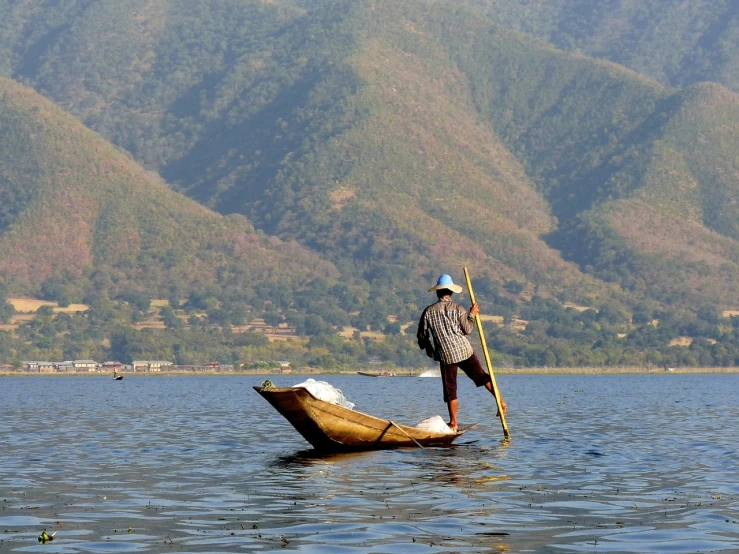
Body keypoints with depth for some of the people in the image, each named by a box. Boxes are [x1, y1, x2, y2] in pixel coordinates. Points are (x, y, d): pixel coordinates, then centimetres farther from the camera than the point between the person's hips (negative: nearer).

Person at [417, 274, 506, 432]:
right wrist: (472, 315, 11)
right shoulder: (458, 309, -2)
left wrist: (428, 349, 23)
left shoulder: (428, 311, -1)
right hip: (465, 351, 0)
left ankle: (453, 423, 8)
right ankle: (500, 400, 3)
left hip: (446, 355, 0)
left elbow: (421, 335, 5)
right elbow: (467, 329, -4)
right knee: (481, 376, 14)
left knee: (450, 390, 6)